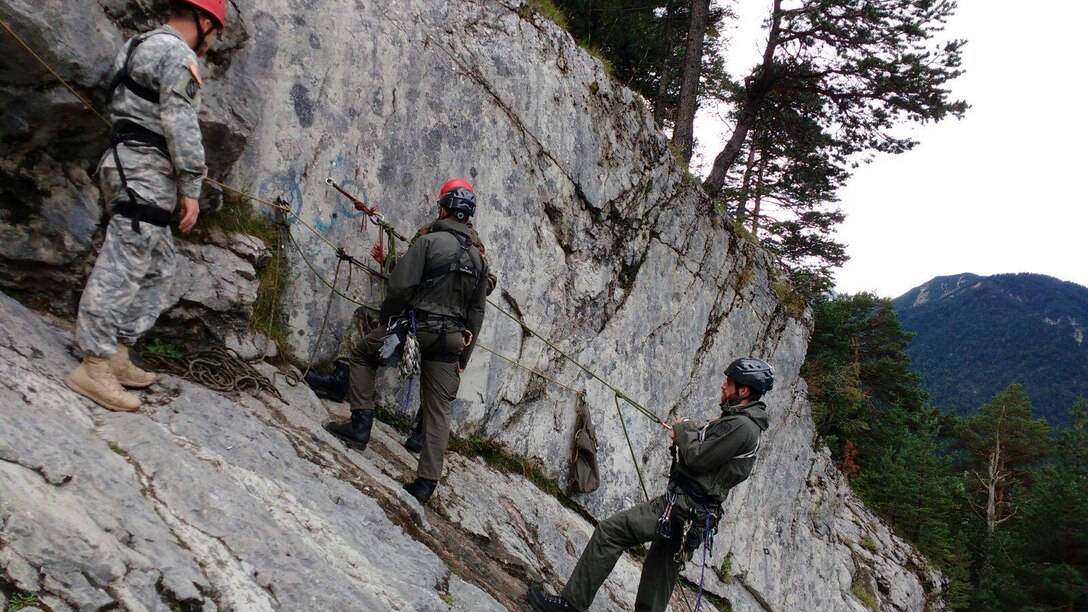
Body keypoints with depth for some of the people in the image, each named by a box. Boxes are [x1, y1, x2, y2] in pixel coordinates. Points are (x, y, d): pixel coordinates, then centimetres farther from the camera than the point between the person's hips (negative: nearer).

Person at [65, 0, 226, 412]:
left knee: (158, 267, 13)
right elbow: (180, 125, -16)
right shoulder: (179, 55, -8)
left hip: (125, 164, 10)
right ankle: (94, 367, -11)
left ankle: (117, 357, 15)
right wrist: (191, 188, -16)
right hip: (148, 172, -10)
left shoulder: (139, 46, 23)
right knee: (121, 267, -11)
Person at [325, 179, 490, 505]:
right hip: (451, 340, 5)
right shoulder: (479, 258, 11)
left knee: (363, 352, 20)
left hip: (418, 326, -4)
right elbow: (477, 313, 13)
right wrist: (463, 357, 18)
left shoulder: (428, 242, -7)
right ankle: (426, 482, 6)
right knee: (438, 409, 8)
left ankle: (360, 424, 12)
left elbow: (400, 285, -13)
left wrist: (384, 318, 4)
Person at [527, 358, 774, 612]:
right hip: (693, 517, 10)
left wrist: (684, 430, -2)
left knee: (609, 531, -11)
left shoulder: (743, 426, -16)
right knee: (658, 575, 16)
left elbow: (697, 458, -20)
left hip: (682, 505, -10)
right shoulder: (738, 420, 17)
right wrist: (689, 433, 5)